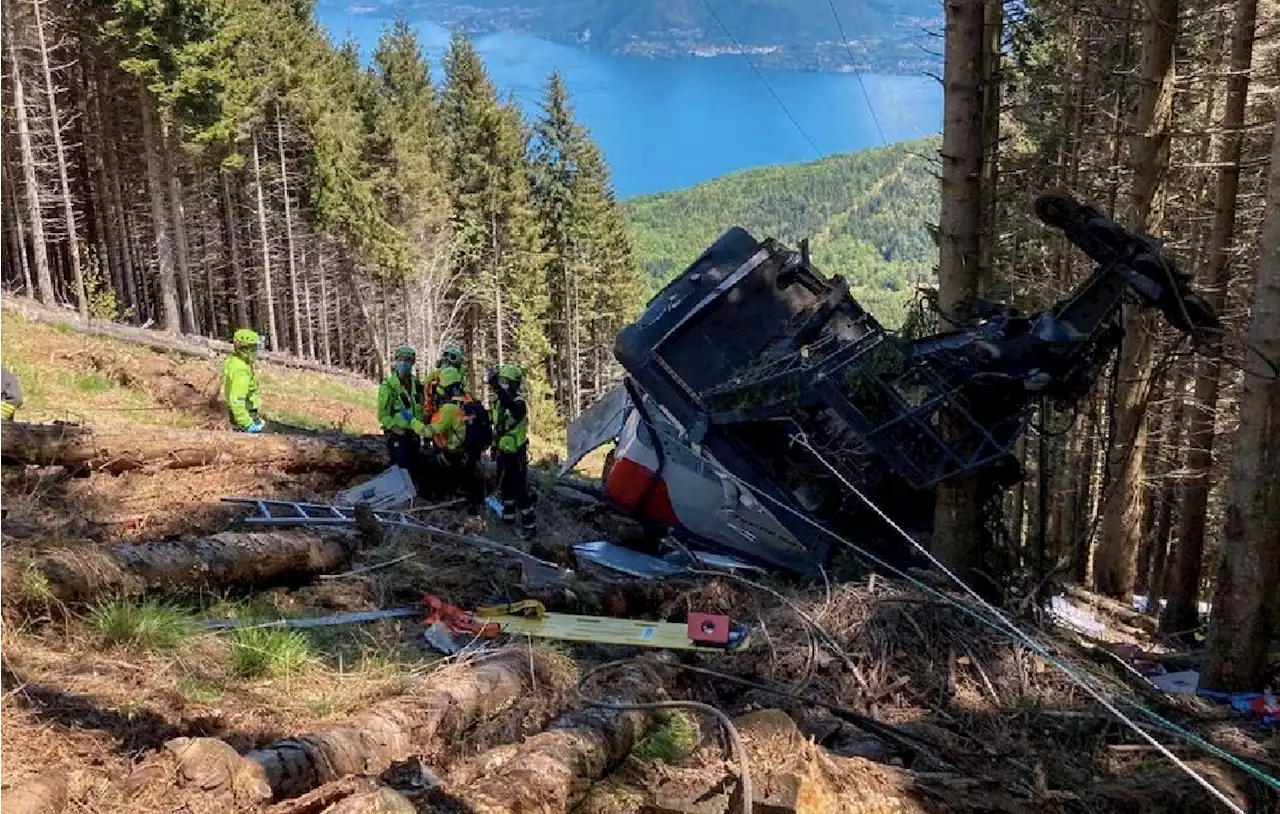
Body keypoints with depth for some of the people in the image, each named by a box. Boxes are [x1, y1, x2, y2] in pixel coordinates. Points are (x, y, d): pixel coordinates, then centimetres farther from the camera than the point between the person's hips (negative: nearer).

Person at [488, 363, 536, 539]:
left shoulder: (519, 402, -21)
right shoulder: (498, 400, 4)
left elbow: (513, 408, -48)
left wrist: (499, 389, -59)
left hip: (516, 453, -8)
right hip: (503, 451, 8)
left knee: (520, 489, -8)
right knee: (505, 486, 22)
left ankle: (530, 525, -1)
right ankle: (508, 515, 40)